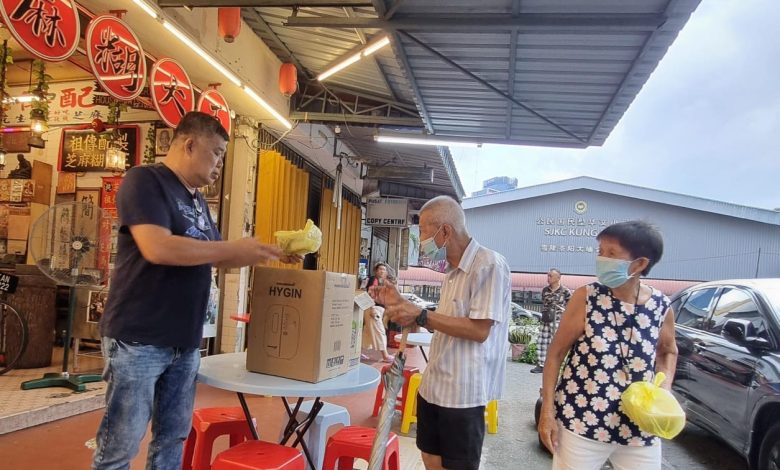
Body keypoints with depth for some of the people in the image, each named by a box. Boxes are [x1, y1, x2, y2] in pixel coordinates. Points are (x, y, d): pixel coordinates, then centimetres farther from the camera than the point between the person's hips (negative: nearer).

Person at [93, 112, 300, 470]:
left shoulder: (198, 201, 16)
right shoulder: (144, 180, -10)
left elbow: (214, 258, 24)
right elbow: (157, 247, -25)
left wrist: (267, 255, 10)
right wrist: (235, 247, -19)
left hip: (185, 342, 8)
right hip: (138, 339, -8)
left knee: (172, 439, 15)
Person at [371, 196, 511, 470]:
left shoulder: (489, 265, -16)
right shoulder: (453, 270, 10)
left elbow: (480, 330, -22)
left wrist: (421, 316, -21)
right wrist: (400, 304, 11)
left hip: (462, 392, -8)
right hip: (434, 386, 8)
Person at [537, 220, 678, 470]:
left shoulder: (662, 307, -4)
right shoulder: (586, 297, -11)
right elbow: (556, 353, -6)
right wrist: (547, 411, -8)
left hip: (639, 429, 3)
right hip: (581, 423, -2)